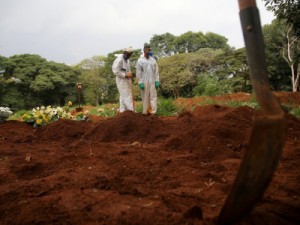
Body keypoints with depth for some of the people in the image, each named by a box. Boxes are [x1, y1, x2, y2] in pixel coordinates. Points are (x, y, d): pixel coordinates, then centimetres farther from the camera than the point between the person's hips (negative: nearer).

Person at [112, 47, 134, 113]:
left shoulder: (127, 60, 11)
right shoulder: (119, 60, -17)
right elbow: (115, 71, -22)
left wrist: (130, 74, 3)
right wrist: (125, 75, -21)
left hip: (127, 81, 9)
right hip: (122, 81, -9)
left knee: (123, 97, 14)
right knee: (127, 97, -7)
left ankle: (122, 111, 22)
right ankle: (131, 111, -4)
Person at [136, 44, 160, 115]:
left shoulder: (153, 60, 9)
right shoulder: (140, 60, -2)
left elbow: (156, 71, 8)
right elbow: (138, 73, -5)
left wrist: (157, 81, 1)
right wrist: (140, 83, -11)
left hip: (152, 82, 3)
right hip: (144, 82, -3)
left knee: (153, 97, -1)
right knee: (145, 97, 4)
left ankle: (153, 112, 3)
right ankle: (145, 112, 13)